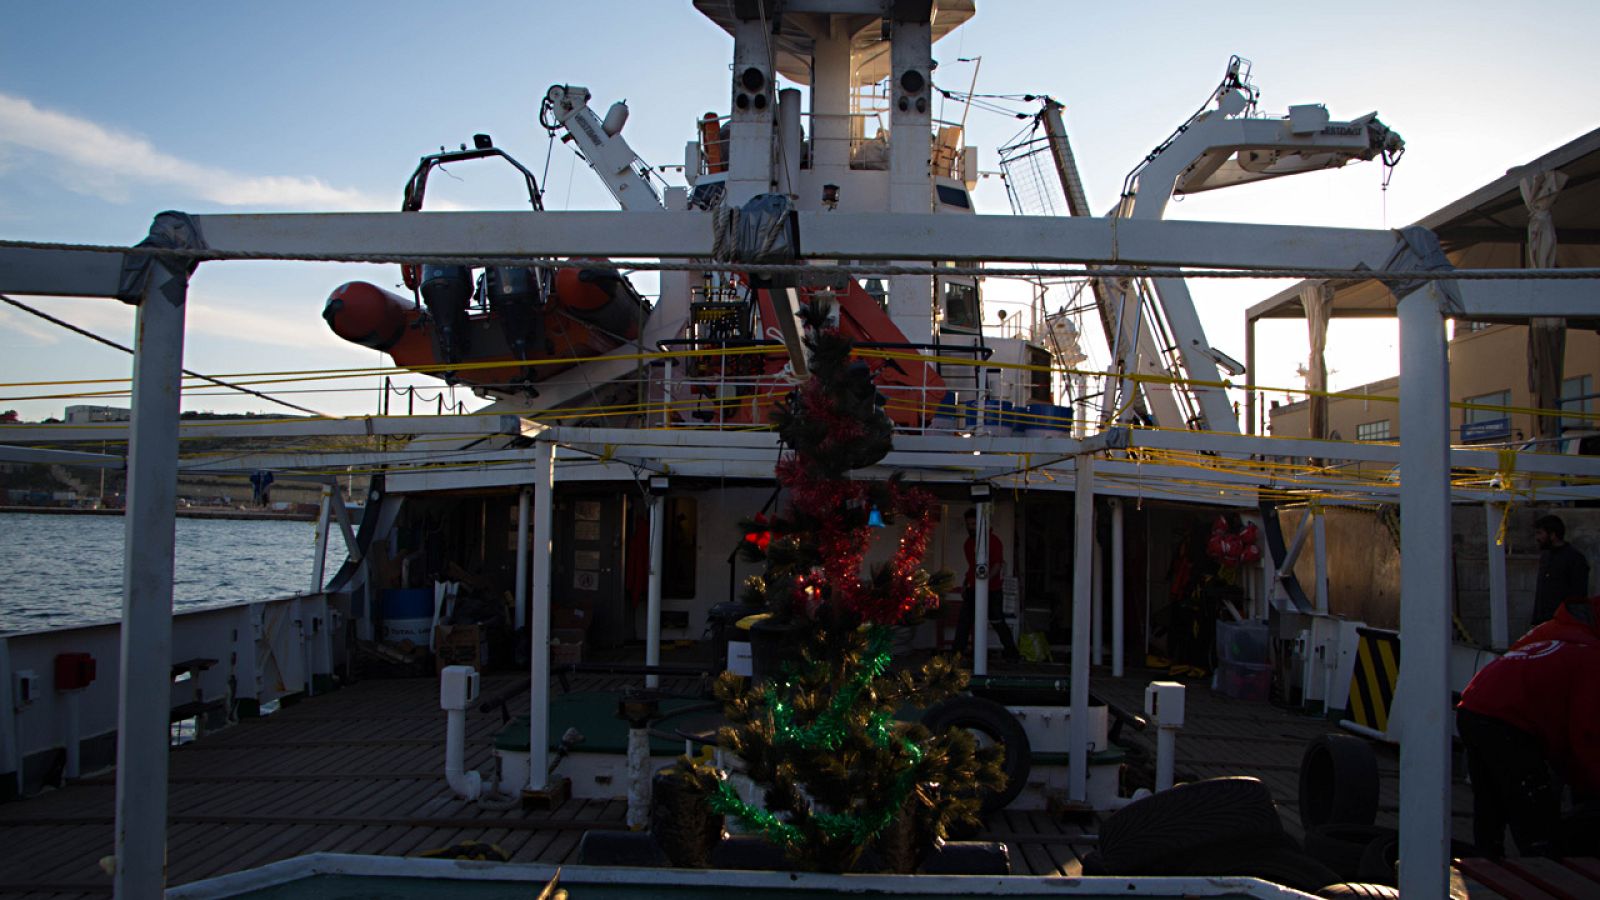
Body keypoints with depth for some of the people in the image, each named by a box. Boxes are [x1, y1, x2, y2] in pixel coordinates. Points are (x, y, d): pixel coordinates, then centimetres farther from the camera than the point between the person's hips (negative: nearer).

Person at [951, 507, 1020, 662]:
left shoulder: (993, 540, -9)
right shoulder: (969, 542, 14)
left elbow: (998, 565, -15)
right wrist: (965, 583, 17)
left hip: (991, 589, -7)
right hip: (973, 589, 7)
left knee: (998, 622, -1)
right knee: (963, 621, 2)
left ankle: (1012, 653, 11)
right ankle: (957, 653, 6)